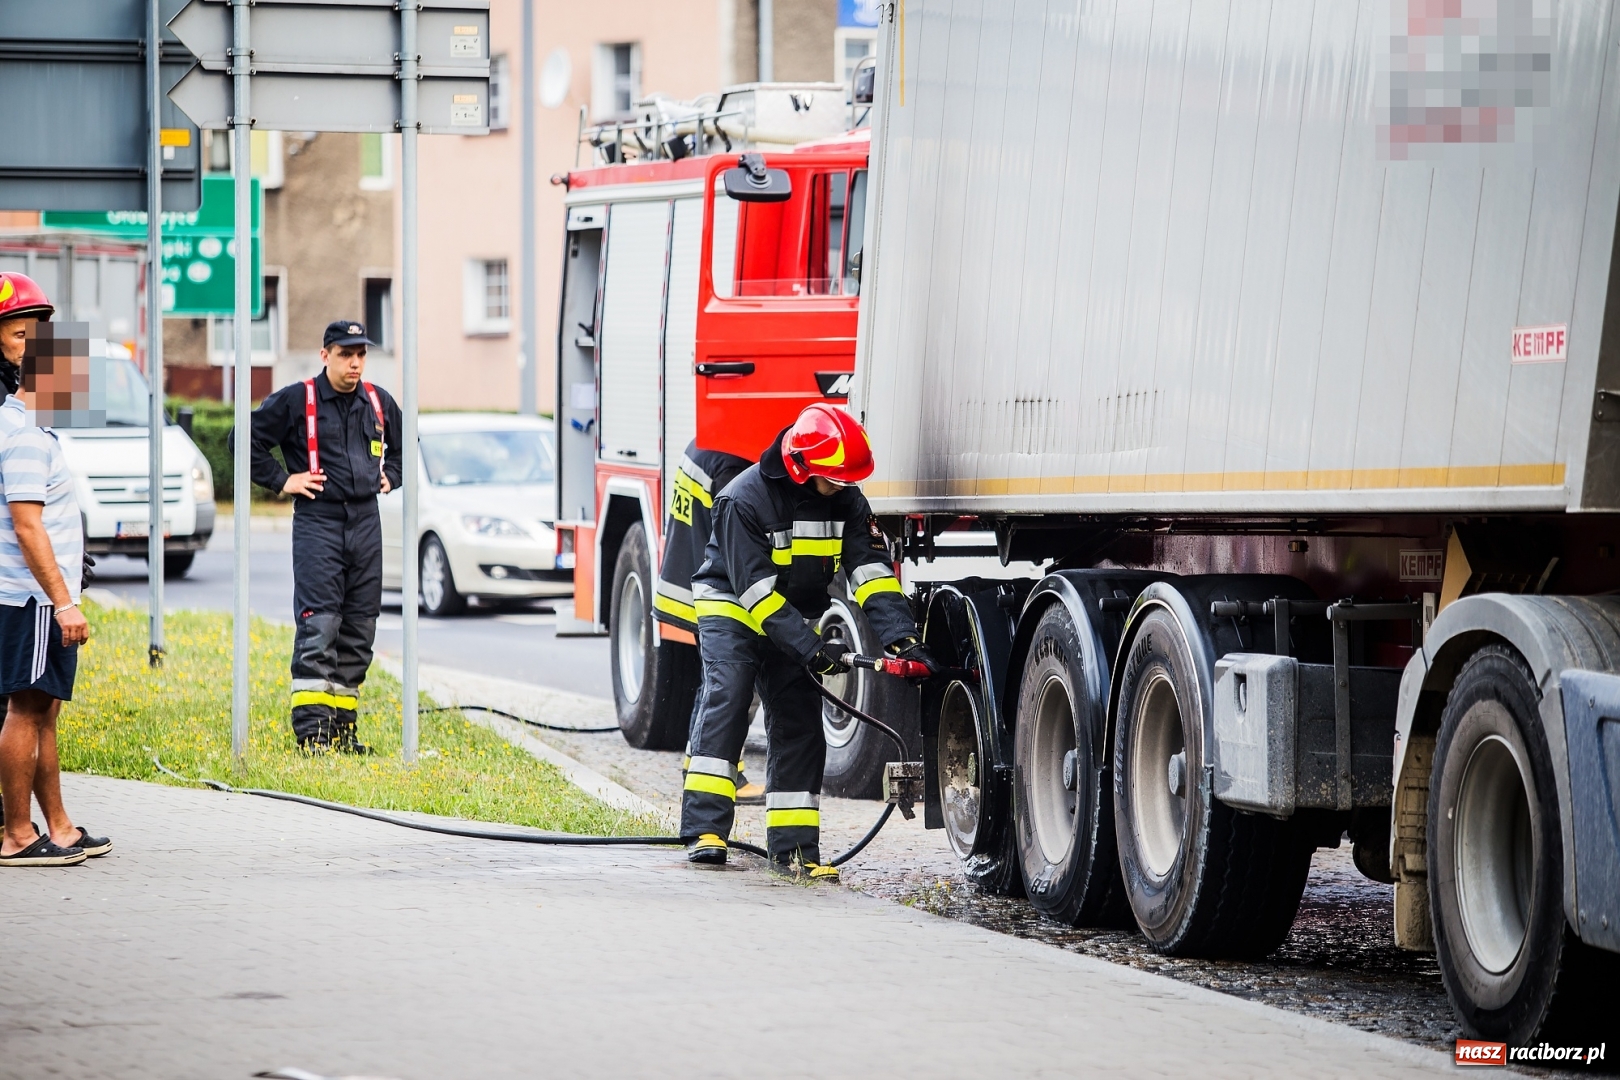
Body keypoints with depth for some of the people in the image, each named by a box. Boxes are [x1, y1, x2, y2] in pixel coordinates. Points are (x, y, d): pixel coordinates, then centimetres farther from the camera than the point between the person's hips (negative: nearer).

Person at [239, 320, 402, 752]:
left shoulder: (379, 403, 12)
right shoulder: (296, 401, -4)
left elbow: (404, 444, 32)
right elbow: (247, 439, 0)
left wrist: (389, 476, 17)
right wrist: (281, 480, -4)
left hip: (366, 523, 6)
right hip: (318, 523, -6)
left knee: (359, 628, 6)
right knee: (318, 624, -13)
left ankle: (343, 724, 12)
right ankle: (311, 726, -14)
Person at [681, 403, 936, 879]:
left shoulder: (845, 500, -9)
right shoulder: (745, 500, -26)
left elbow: (871, 570, -13)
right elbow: (755, 589, -29)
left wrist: (901, 638, -27)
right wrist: (811, 649, -34)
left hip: (795, 618, 6)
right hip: (732, 609, -5)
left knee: (799, 721, 0)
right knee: (725, 697, -23)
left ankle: (793, 843, 4)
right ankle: (705, 829, -27)